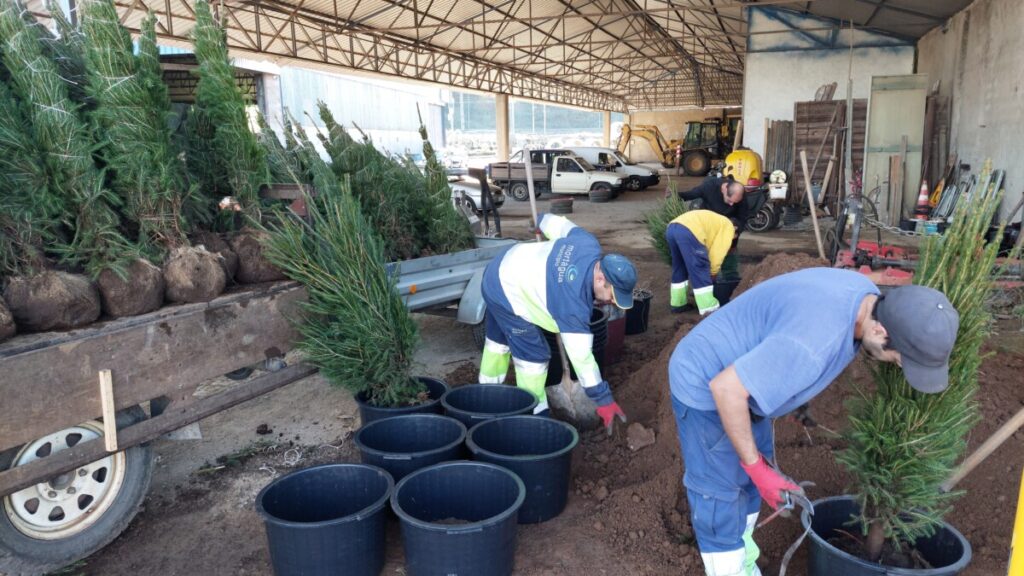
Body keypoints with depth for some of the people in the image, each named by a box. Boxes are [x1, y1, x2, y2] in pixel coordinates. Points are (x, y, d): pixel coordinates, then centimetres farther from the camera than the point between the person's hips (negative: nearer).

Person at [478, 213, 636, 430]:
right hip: (508, 295, -10)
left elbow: (563, 225, 5)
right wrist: (604, 400, -24)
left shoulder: (589, 244, -15)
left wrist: (543, 221, 27)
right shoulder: (574, 302, -33)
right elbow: (581, 356, -30)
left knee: (499, 339, 27)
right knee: (534, 356, -6)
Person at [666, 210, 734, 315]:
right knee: (701, 272, 1)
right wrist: (713, 272, 20)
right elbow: (718, 251, 8)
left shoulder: (714, 222, 40)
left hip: (671, 228, 8)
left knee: (679, 270, 22)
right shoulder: (728, 226, 17)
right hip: (688, 232, -8)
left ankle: (678, 303, 29)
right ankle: (709, 309, 5)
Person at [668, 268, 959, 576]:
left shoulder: (863, 294, -9)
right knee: (719, 491, 2)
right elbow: (725, 387, -33)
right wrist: (754, 466, -23)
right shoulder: (813, 342, -39)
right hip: (706, 384, -9)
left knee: (749, 479, 21)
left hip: (740, 372, 9)